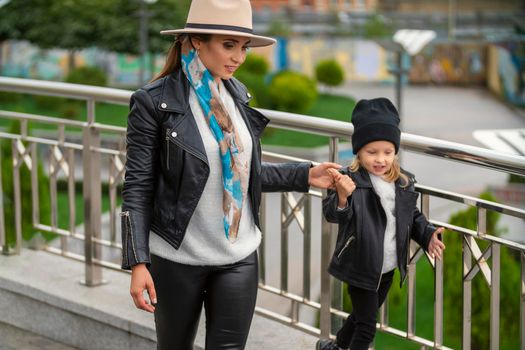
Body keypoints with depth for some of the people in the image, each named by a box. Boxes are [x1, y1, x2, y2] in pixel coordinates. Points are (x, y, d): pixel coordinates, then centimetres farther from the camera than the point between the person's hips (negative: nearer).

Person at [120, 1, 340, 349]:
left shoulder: (237, 95, 5)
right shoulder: (155, 101, -12)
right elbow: (138, 188, -11)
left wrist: (305, 176, 7)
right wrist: (138, 263, -17)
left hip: (239, 257, 4)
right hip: (178, 257, -4)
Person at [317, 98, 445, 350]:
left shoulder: (404, 183, -1)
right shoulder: (350, 180, -20)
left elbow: (413, 217, 13)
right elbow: (332, 215, -33)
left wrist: (427, 235, -4)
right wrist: (341, 197, -53)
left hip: (389, 268, 7)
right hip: (361, 268, -7)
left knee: (364, 315, 25)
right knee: (367, 327, -1)